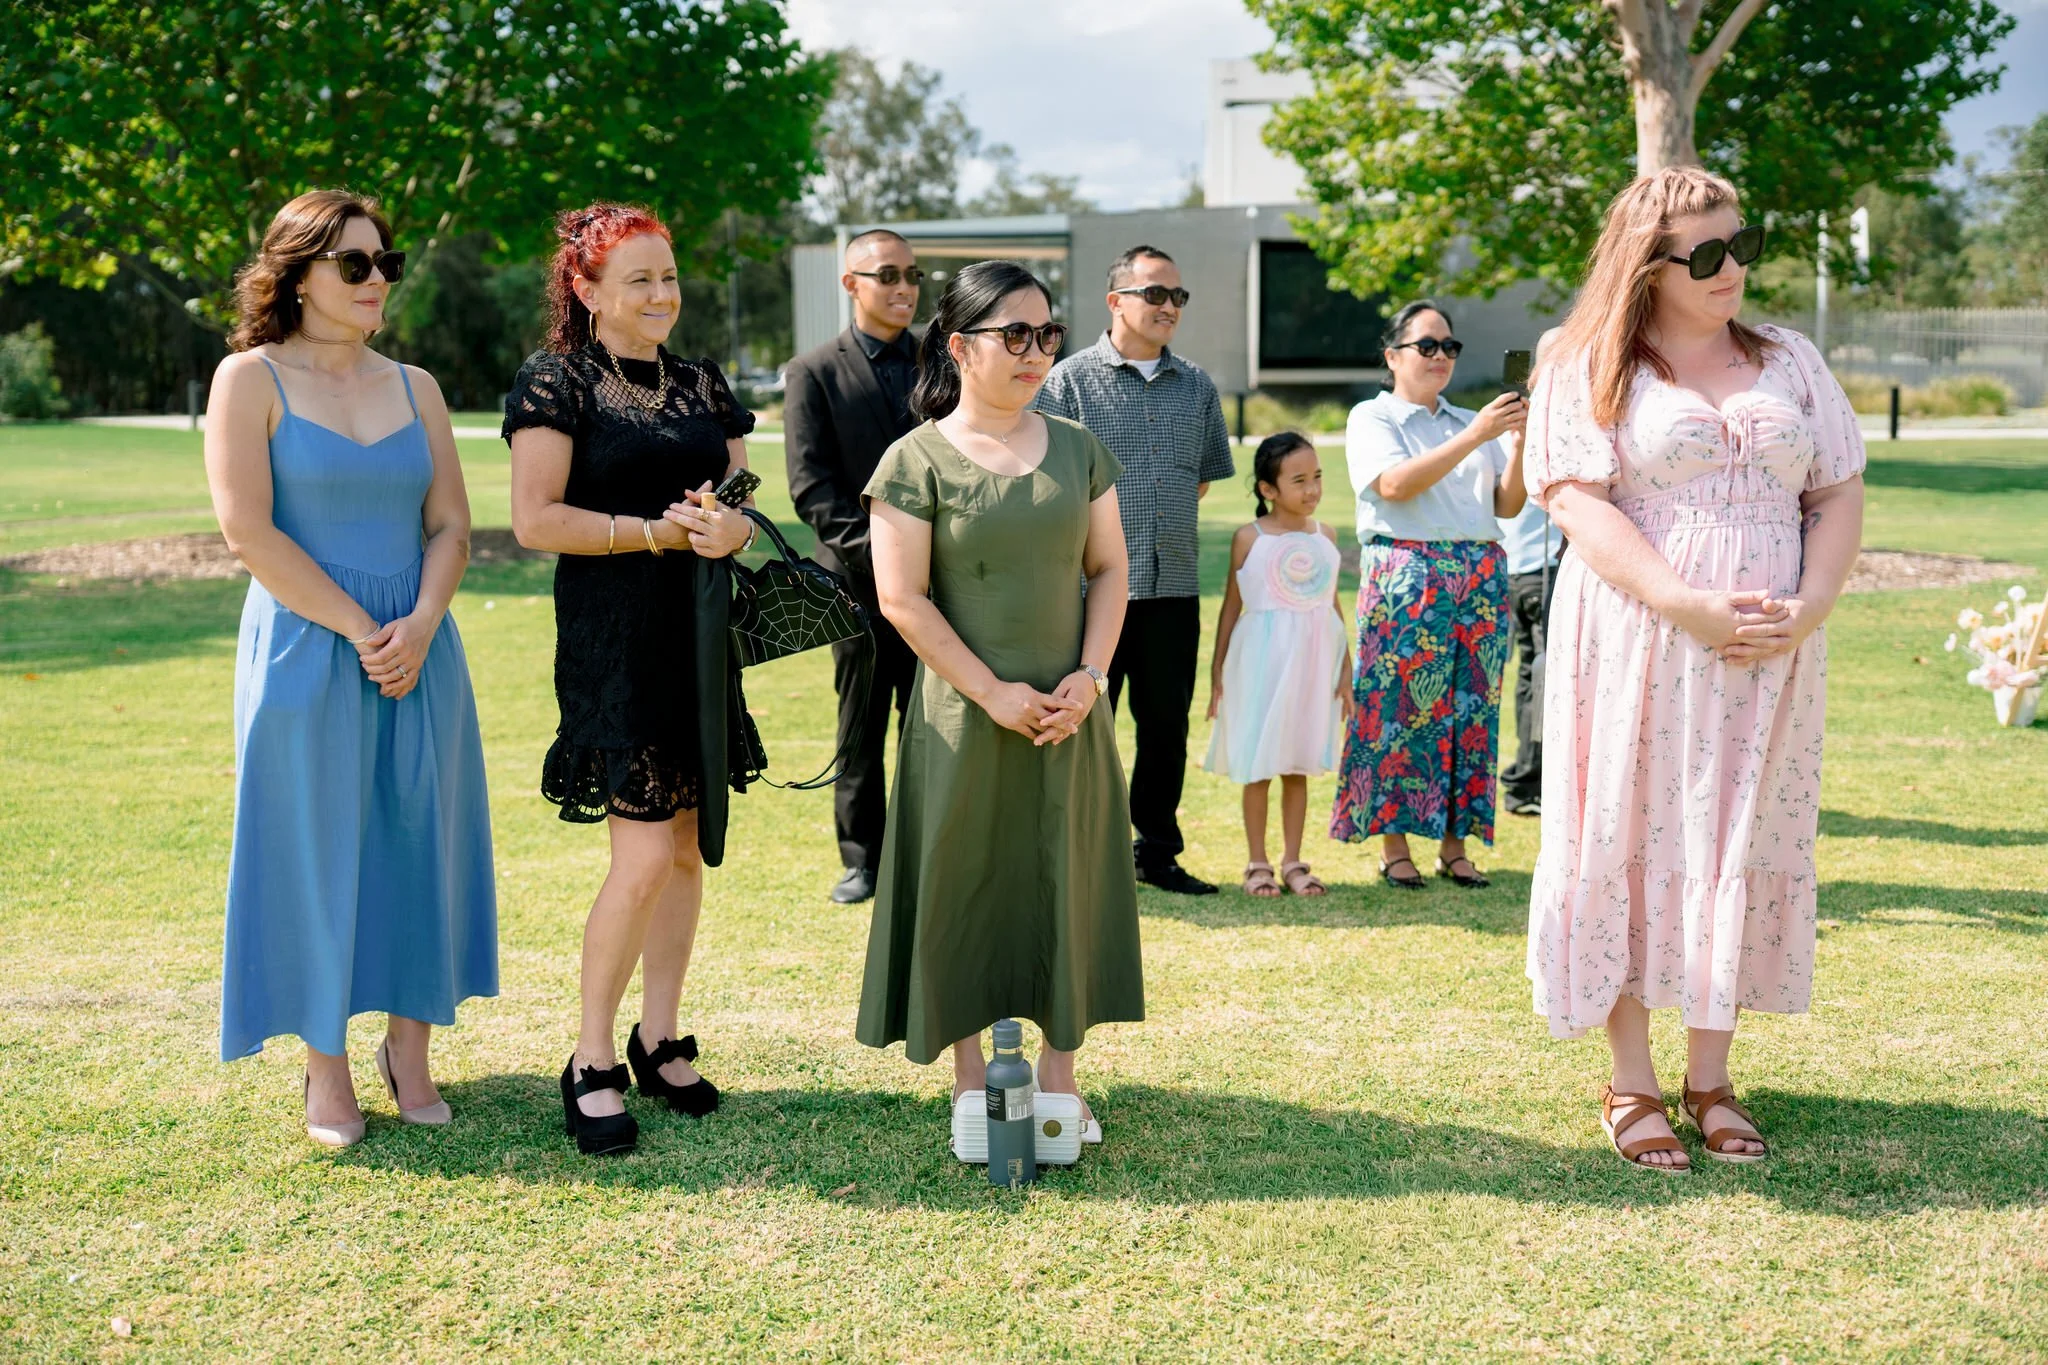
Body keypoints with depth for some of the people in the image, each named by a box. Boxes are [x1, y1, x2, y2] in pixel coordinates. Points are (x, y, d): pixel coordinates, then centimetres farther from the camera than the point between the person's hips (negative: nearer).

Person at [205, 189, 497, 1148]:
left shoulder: (414, 388, 12)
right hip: (306, 648, -4)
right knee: (315, 849, 1)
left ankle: (410, 1049, 19)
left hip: (416, 649, 4)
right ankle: (327, 1071, 13)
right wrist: (360, 631, -13)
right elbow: (247, 530, -11)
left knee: (417, 844, 6)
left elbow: (450, 526, 7)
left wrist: (419, 626, -11)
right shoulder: (250, 378, -2)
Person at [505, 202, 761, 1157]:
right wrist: (658, 531, -17)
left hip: (698, 638, 6)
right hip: (612, 639, -6)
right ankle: (591, 1066, 4)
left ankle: (660, 1041, 22)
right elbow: (535, 519, -12)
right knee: (644, 855, -10)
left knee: (687, 846, 9)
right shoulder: (557, 382, -4)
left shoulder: (702, 386, 14)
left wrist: (730, 528, -11)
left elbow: (743, 500, 13)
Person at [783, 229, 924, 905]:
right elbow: (810, 484, -6)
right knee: (861, 728, 6)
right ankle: (863, 859, 15)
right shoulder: (814, 373, 1)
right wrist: (870, 550, -15)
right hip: (858, 580, -2)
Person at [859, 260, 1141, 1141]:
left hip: (1068, 714, 4)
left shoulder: (1077, 450, 7)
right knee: (964, 883, 4)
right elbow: (901, 597, -10)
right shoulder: (916, 461, -6)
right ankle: (970, 1077, 17)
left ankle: (1060, 1073, 19)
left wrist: (1088, 677, -5)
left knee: (1066, 881, 7)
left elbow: (1109, 570, 9)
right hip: (965, 716, -3)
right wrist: (993, 692, -14)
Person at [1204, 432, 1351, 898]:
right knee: (1259, 767, 3)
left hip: (1313, 658, 3)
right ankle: (1258, 864, 12)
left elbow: (1333, 606, 11)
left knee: (1299, 765, 9)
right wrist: (1217, 668, 1)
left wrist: (1345, 669, 10)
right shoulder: (1249, 538, -4)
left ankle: (1293, 861, 18)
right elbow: (1232, 605, 1)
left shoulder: (1325, 536, 6)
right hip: (1263, 658, -3)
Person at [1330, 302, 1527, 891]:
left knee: (1471, 707, 3)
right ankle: (1393, 846, 2)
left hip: (1481, 575, 5)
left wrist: (1518, 443, -5)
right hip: (1406, 574, -5)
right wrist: (1475, 437, -18)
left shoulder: (1471, 422, 20)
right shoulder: (1372, 417, 5)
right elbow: (1395, 484, -14)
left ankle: (1454, 845, 9)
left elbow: (1508, 505, 12)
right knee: (1401, 705, -6)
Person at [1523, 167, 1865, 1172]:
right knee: (1638, 846, -1)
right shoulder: (1588, 370, 0)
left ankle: (1709, 1076, 17)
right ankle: (1630, 1085, 10)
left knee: (1741, 851, 6)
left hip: (1766, 661, 4)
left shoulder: (1789, 361, 13)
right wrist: (1692, 610, -21)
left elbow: (1839, 496, 10)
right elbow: (1579, 506, -11)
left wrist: (1809, 609, -8)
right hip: (1639, 654, -4)